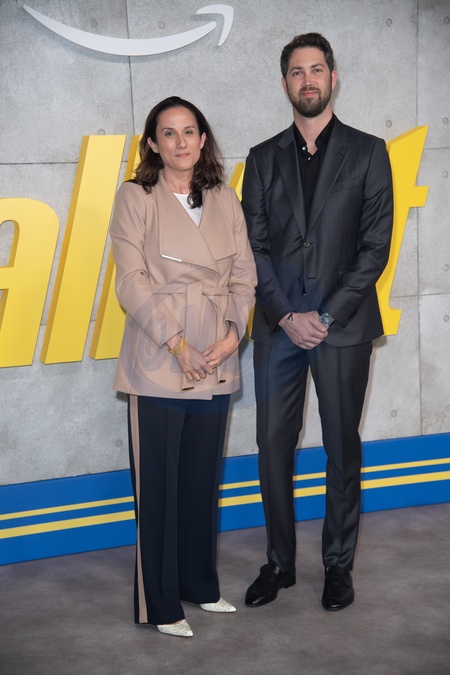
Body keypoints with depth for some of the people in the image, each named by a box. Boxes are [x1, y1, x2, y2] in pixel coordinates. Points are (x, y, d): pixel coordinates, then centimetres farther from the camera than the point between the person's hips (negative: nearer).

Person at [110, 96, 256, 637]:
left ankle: (201, 585, 28)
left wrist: (232, 332, -8)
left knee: (204, 478, 12)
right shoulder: (135, 197, -1)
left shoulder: (225, 201, 11)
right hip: (158, 362, -4)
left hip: (216, 363, 4)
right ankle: (160, 604, 13)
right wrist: (176, 342, -15)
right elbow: (131, 280, -8)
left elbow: (244, 276, 8)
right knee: (158, 483, 1)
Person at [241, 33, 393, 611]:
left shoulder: (367, 152, 4)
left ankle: (338, 565, 19)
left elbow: (375, 246, -3)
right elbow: (254, 248, 4)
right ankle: (279, 563, 19)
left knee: (342, 449, 6)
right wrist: (287, 315, -9)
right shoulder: (263, 159, 10)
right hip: (277, 325, 2)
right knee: (273, 448, 5)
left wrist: (327, 316, -11)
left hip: (343, 325, -2)